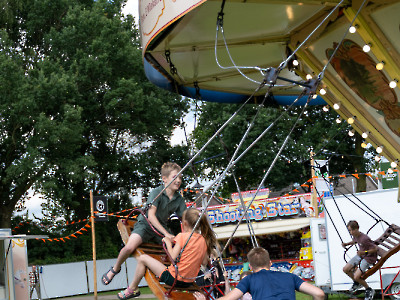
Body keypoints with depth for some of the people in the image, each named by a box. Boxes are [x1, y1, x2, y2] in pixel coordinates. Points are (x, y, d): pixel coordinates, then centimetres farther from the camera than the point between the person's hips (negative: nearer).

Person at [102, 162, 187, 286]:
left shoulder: (179, 199, -2)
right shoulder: (156, 192, -18)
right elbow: (151, 215, -28)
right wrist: (166, 233, -36)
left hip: (161, 228, 6)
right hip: (145, 224, -5)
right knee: (129, 247, -30)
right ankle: (115, 268, 0)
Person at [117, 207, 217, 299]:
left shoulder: (182, 236, -16)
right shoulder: (204, 240, 0)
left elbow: (172, 258, -18)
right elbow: (204, 262, 7)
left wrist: (168, 243, -4)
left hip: (173, 278, -7)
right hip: (189, 282, 7)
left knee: (142, 258, 5)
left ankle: (133, 289, 19)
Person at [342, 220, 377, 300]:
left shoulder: (364, 239, -31)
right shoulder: (355, 236, -6)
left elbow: (375, 249, -24)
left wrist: (365, 252, -35)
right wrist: (346, 244, 2)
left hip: (368, 257, -9)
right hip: (361, 255, 9)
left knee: (356, 276, -19)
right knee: (345, 269, 7)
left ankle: (369, 290, 6)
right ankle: (356, 283, 32)